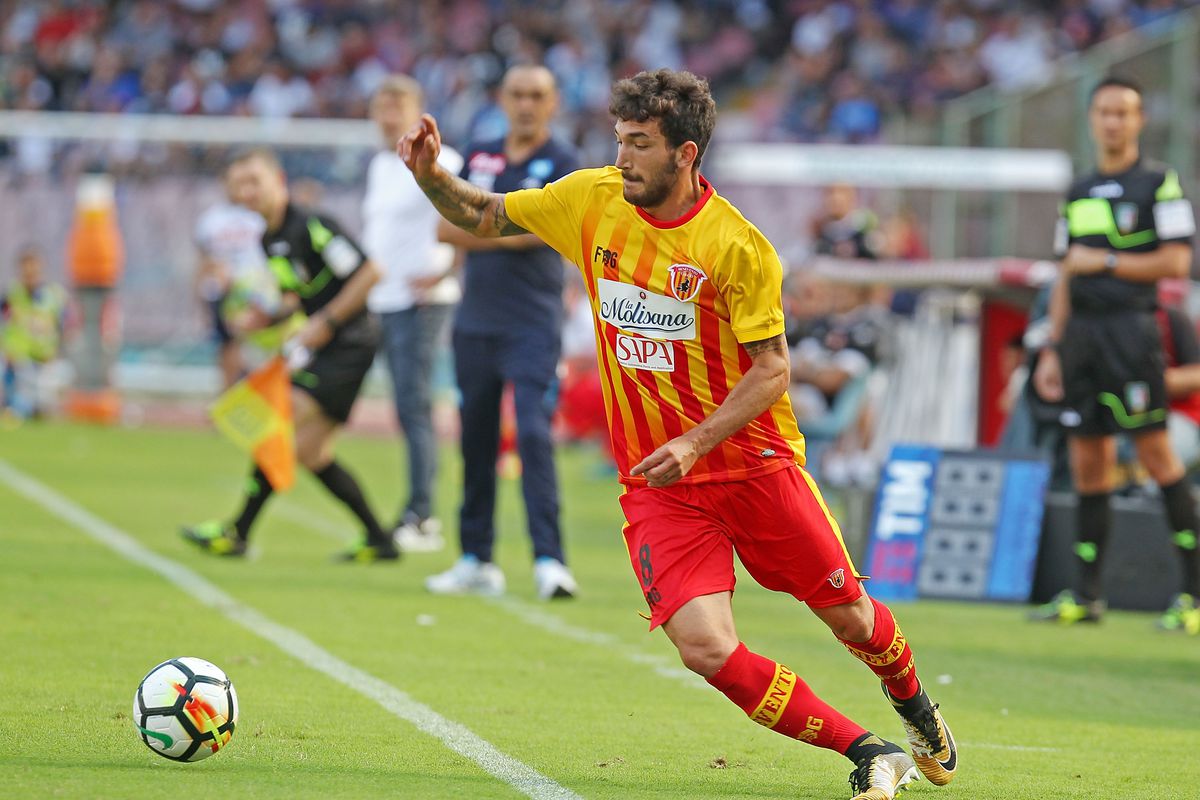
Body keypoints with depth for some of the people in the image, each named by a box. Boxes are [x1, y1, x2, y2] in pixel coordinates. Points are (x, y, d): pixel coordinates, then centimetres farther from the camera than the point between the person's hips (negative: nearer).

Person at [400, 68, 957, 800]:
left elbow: (772, 370, -14)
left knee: (850, 618, 10)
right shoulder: (592, 201, -3)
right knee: (706, 649, -16)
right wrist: (432, 174, -10)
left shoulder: (738, 247, -16)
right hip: (658, 488, 2)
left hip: (756, 464, -2)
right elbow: (484, 216, 10)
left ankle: (917, 710, 46)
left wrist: (694, 444, -25)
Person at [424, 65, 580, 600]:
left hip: (533, 326, -5)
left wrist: (475, 231, -5)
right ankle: (476, 560, 16)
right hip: (475, 322, 5)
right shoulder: (479, 158, 13)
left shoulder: (560, 164, -2)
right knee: (476, 440, 8)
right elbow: (450, 227, 10)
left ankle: (548, 561, -17)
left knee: (534, 435, -15)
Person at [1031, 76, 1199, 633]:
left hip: (1130, 328, -6)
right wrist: (1052, 348, 16)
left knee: (1155, 452, -9)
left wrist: (1104, 261, -8)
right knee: (1087, 462, 5)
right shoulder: (1079, 192, 18)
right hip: (1081, 330, 6)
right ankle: (1087, 595, 8)